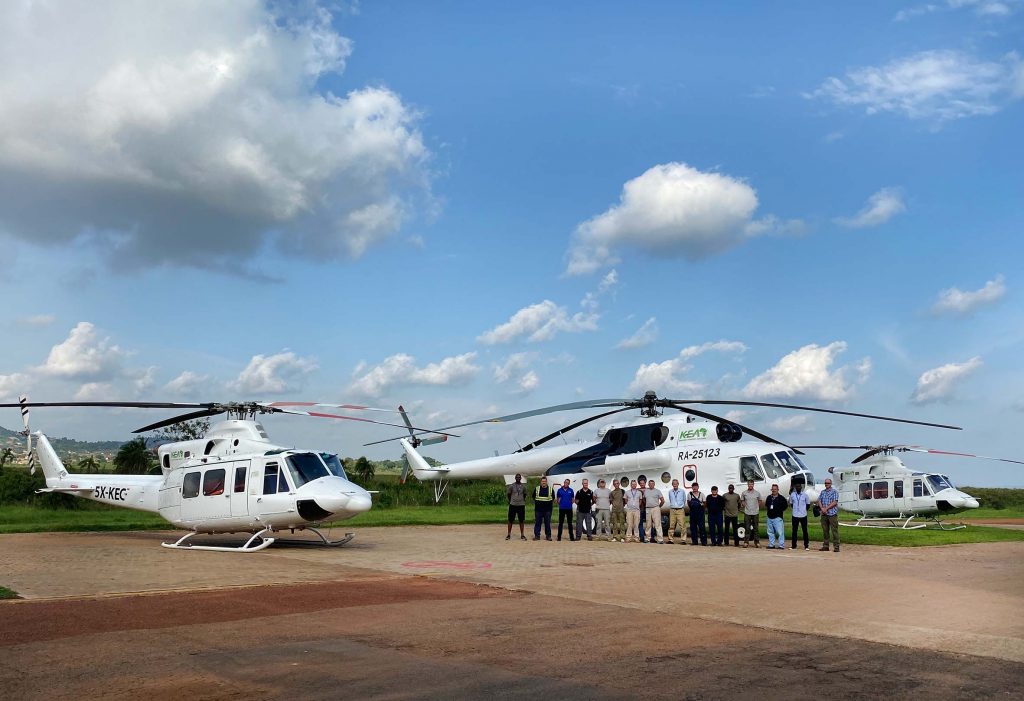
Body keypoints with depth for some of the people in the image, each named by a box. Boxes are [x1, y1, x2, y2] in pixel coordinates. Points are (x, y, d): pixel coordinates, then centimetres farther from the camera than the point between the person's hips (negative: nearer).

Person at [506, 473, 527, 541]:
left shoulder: (523, 486, 3)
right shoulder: (511, 486, -2)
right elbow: (508, 494, 8)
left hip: (521, 505, 1)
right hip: (512, 505, -1)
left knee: (521, 520, 4)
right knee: (510, 520, 1)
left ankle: (522, 535, 10)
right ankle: (509, 535, 8)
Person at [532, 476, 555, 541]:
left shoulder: (550, 489, 5)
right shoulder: (537, 489, 6)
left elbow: (553, 498, 14)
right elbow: (533, 497, 16)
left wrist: (549, 503, 5)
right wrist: (536, 503, 8)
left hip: (547, 509, 0)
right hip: (538, 509, 0)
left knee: (547, 523, 3)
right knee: (537, 522, 1)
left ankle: (548, 536, 11)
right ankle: (537, 535, 7)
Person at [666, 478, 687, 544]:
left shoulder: (682, 491, 4)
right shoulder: (670, 492, 10)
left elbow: (684, 500, 14)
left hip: (680, 510, -2)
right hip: (672, 510, 2)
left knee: (682, 525, -9)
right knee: (671, 525, 1)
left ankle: (683, 540, -7)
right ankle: (670, 539, 6)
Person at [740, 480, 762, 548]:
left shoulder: (757, 493, 3)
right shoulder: (744, 493, 3)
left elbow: (759, 501, 13)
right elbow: (742, 501, 13)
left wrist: (757, 508, 4)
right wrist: (745, 506, 1)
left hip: (755, 513, 0)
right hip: (747, 513, 0)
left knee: (755, 528, 4)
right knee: (747, 528, 1)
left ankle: (757, 542, 9)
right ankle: (746, 542, 5)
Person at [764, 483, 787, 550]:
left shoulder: (781, 498, -5)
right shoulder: (769, 497, 12)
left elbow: (785, 506, 1)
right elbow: (766, 505, 26)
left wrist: (781, 511, -2)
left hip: (777, 518, -6)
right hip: (769, 517, 6)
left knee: (780, 532, -9)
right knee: (770, 532, 11)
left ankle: (781, 545, -5)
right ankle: (771, 544, 20)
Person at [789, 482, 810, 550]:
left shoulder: (805, 495, -2)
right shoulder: (792, 495, 2)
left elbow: (808, 504, 9)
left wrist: (804, 509, 0)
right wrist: (796, 508, 5)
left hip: (803, 516, -1)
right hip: (795, 515, 1)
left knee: (805, 531, 3)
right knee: (794, 531, 5)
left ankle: (806, 545, 10)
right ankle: (793, 545, 11)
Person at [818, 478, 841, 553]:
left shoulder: (834, 492, 0)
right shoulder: (822, 492, 16)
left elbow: (835, 502, -9)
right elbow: (819, 501, 10)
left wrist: (826, 508, -14)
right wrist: (822, 508, -9)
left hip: (832, 514, -5)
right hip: (824, 514, 5)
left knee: (834, 530, -7)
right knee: (825, 530, 7)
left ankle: (836, 546, -6)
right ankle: (825, 546, 13)